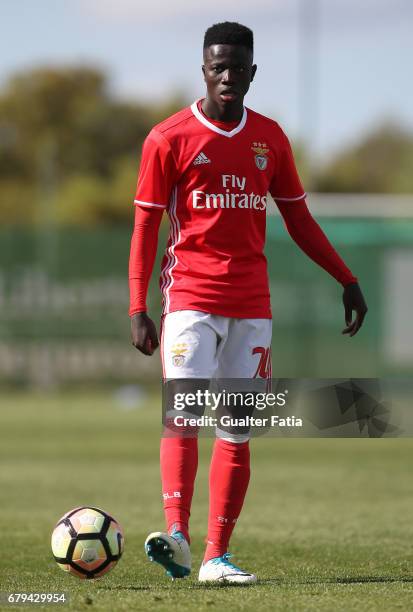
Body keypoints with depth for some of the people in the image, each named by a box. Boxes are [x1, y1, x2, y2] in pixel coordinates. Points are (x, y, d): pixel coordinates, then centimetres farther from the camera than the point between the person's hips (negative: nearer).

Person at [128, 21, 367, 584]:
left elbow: (298, 219, 17)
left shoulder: (271, 138, 10)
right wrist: (137, 309, -9)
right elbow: (146, 226, -1)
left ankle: (217, 557, 3)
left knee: (239, 431, 1)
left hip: (252, 301, 4)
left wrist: (347, 280, 13)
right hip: (191, 298, -4)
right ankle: (176, 534, -29)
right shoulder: (170, 138, -1)